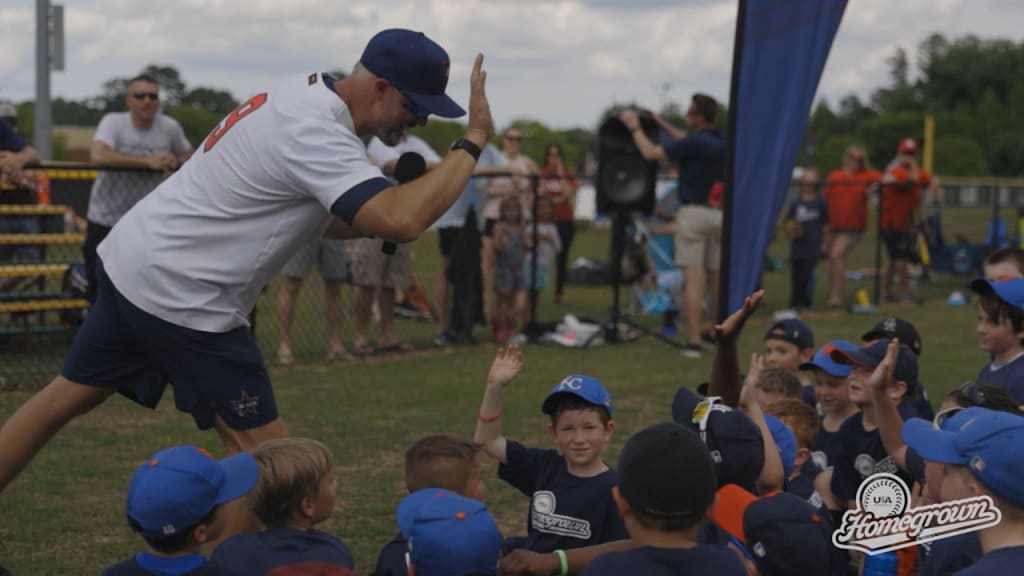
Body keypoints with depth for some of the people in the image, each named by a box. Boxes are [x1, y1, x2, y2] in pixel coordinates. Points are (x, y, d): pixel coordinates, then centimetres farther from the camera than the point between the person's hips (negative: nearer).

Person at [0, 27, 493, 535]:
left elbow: (321, 218, 19)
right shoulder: (317, 132, -22)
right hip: (180, 296, -10)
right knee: (263, 449, -2)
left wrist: (382, 222, 1)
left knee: (65, 398, 17)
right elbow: (401, 221, -35)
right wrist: (473, 141, -25)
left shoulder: (301, 94, 8)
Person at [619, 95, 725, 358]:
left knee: (693, 278, -9)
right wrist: (660, 122, 34)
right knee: (716, 279, 13)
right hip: (720, 214, 7)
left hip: (693, 213, -7)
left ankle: (694, 341, -14)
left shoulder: (694, 143, -14)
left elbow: (650, 152, -9)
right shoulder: (721, 142, 9)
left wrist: (634, 126, 5)